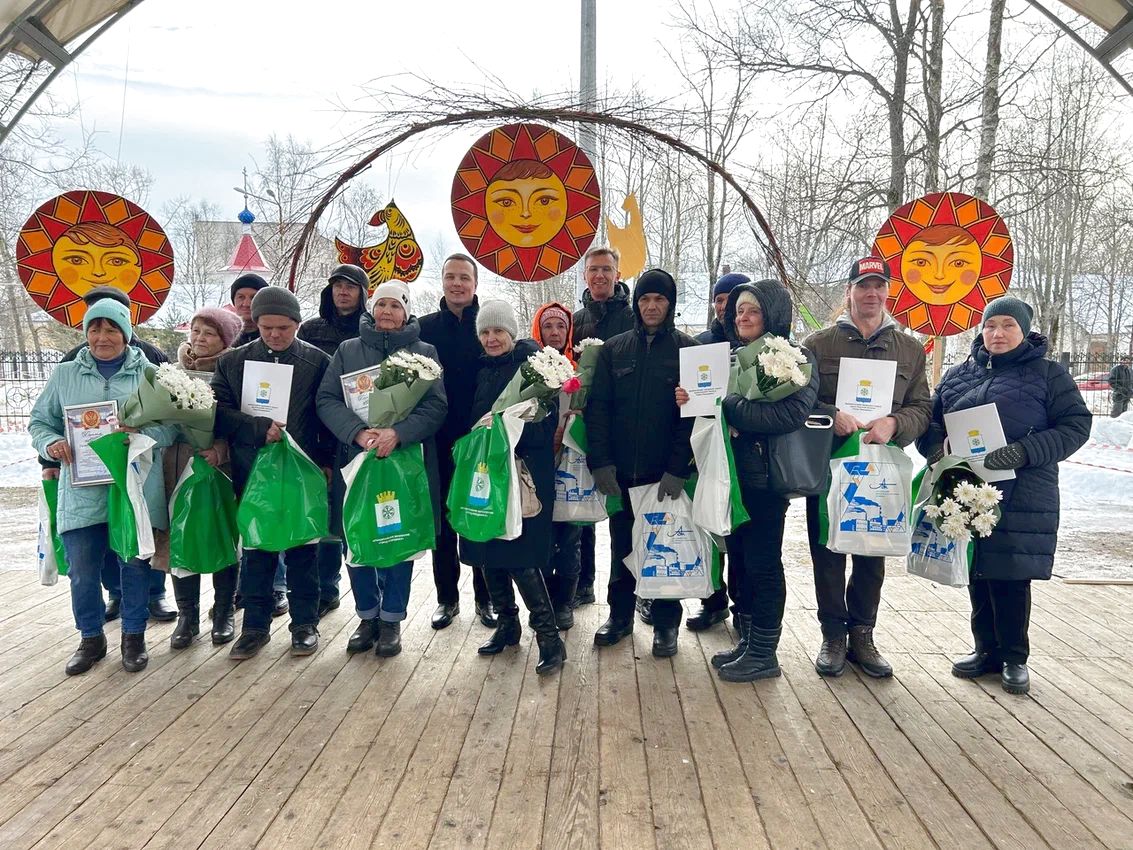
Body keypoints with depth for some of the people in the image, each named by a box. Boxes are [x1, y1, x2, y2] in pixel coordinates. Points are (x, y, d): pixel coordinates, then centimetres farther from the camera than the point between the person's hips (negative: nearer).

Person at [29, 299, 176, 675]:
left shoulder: (149, 374, 4)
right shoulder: (65, 375, 10)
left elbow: (172, 425, -1)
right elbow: (39, 422, 14)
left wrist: (140, 433, -20)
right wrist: (51, 443, -8)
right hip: (82, 491, 2)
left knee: (135, 565, 7)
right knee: (82, 570, 7)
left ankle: (134, 637, 25)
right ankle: (91, 638, 28)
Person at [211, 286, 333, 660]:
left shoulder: (318, 361, 0)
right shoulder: (233, 361, 5)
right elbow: (218, 411, -1)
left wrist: (326, 461, -7)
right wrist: (258, 428, -16)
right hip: (252, 472, 2)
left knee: (302, 550, 8)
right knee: (256, 550, 10)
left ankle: (305, 623, 21)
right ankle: (255, 626, 22)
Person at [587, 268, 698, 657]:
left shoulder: (687, 348, -1)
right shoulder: (614, 349, 6)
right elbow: (597, 406, 1)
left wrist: (678, 468, -15)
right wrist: (600, 461, -10)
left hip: (665, 472, -2)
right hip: (620, 470, 3)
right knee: (621, 544, 13)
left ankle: (666, 623, 21)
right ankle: (620, 614, 28)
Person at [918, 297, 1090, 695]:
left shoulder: (1049, 374, 2)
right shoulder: (959, 374, 12)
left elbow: (1076, 425, -5)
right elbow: (931, 420, 14)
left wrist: (1023, 452, -19)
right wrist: (937, 449, -8)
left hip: (1021, 497, -4)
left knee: (1011, 576, 0)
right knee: (977, 575, 10)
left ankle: (1014, 657, 18)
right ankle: (986, 649, 25)